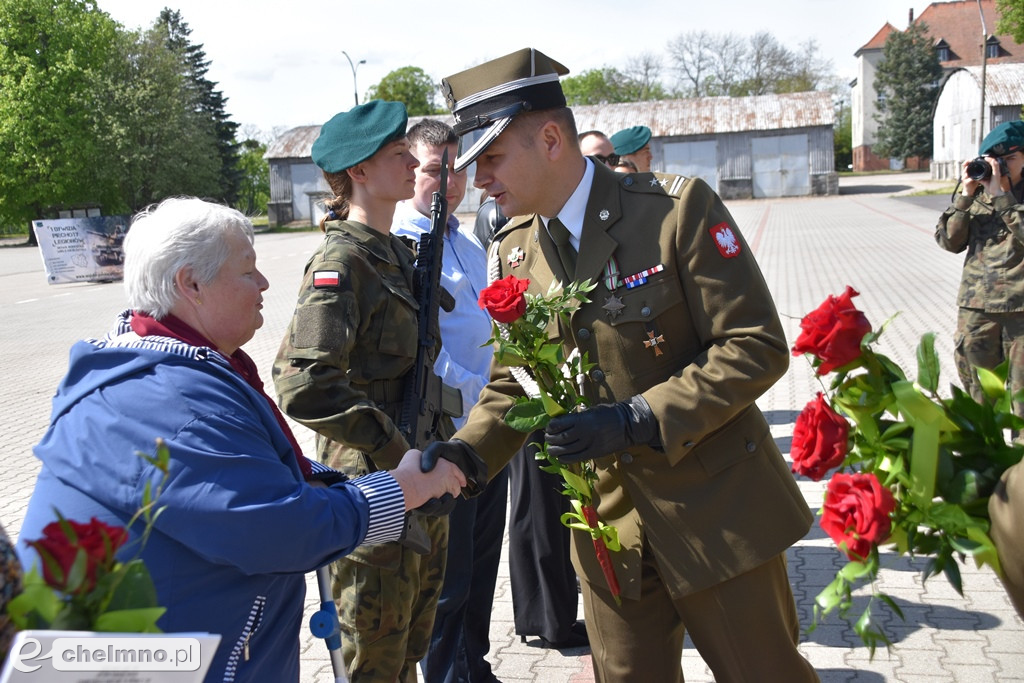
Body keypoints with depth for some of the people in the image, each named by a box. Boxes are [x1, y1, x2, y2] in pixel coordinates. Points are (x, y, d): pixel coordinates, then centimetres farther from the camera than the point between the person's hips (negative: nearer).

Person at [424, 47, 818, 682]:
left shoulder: (677, 208, -15)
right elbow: (514, 382, 9)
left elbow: (758, 346, -16)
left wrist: (639, 421, -24)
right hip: (608, 521, 5)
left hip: (715, 508, -4)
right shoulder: (515, 253, 3)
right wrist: (468, 450, -10)